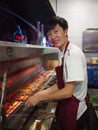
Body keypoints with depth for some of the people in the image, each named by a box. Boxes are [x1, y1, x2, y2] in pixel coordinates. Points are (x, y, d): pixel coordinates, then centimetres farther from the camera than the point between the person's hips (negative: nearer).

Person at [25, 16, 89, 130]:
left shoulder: (74, 53, -24)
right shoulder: (62, 53, 5)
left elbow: (68, 92, -26)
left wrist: (40, 97, -17)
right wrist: (42, 93, 1)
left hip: (74, 111, -8)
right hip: (64, 106, 8)